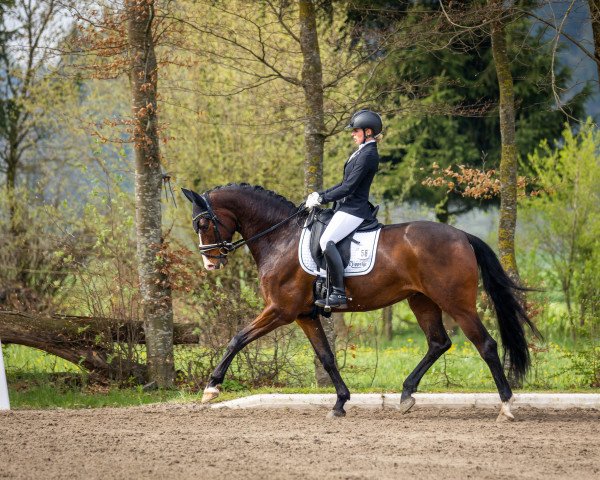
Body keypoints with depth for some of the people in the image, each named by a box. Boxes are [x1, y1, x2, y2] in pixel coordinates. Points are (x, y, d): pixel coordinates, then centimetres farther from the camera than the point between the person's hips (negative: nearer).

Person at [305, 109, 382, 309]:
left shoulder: (368, 155, -15)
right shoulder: (362, 152, 18)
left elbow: (349, 187, -18)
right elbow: (345, 184, 22)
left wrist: (322, 199, -12)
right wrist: (320, 194, 13)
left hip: (354, 210, -11)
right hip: (347, 207, 11)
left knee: (327, 241, -27)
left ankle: (339, 294, -28)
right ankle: (322, 282, 18)